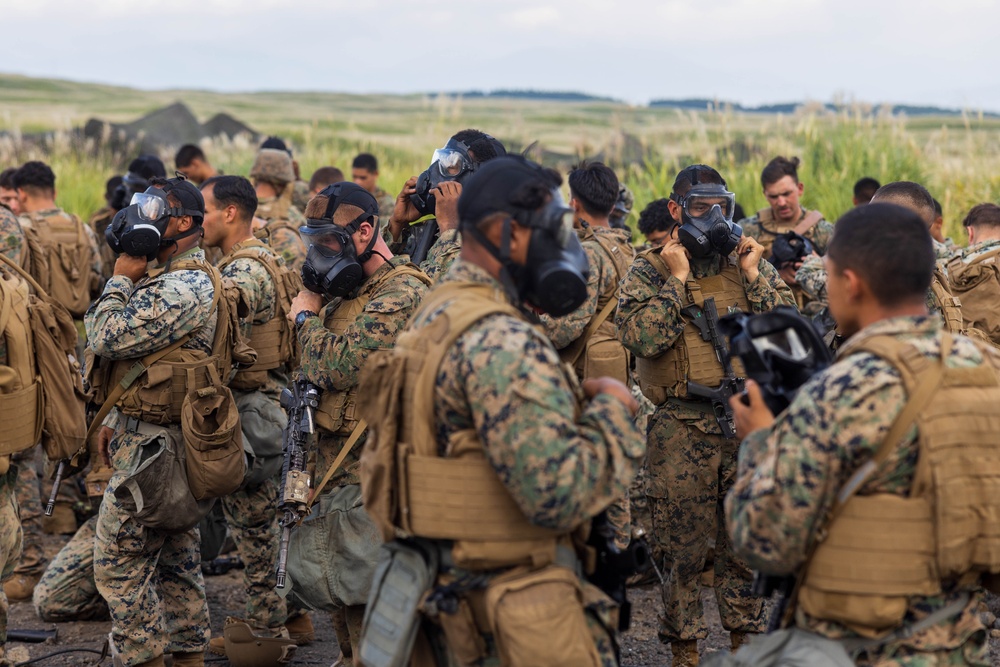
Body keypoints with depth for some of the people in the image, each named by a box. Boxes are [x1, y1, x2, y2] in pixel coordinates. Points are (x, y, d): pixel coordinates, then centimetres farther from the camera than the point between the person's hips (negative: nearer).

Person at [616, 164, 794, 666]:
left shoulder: (750, 264, 10)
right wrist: (677, 279, -12)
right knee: (683, 548, 3)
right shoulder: (649, 271, 1)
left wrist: (754, 275, -6)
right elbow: (642, 337, -16)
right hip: (682, 427, -2)